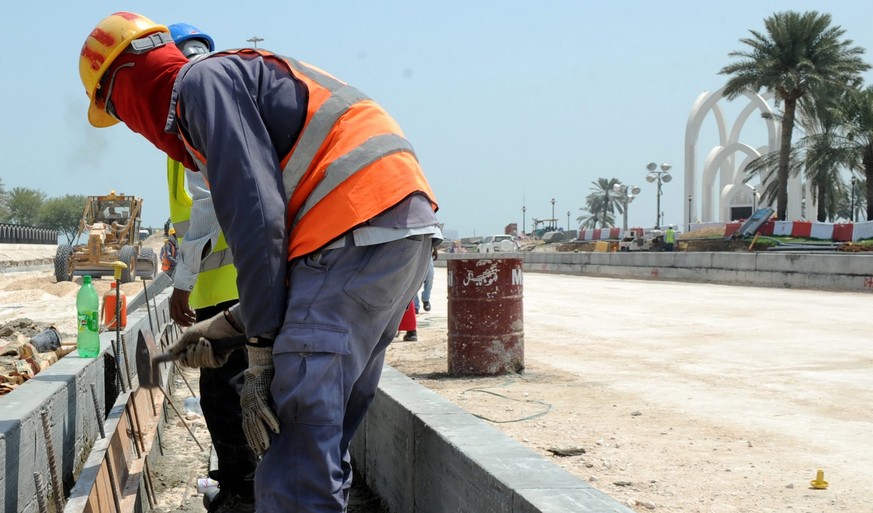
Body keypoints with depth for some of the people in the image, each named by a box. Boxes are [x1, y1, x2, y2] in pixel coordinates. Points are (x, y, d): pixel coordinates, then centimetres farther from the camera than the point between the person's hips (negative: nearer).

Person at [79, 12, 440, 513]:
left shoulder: (202, 80, 1)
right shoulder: (238, 77, 30)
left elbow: (258, 219, -12)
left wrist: (261, 355, -9)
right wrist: (228, 324, 31)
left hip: (360, 232, -10)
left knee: (295, 472, -14)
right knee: (324, 440, 13)